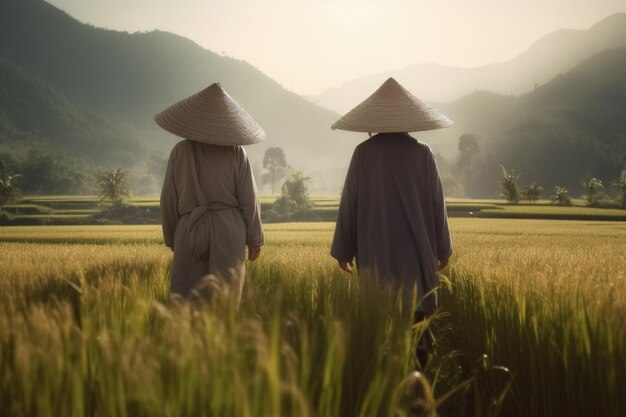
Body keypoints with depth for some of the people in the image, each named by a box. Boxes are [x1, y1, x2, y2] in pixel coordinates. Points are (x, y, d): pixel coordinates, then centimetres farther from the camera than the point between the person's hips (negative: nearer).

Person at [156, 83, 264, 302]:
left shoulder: (181, 151, -2)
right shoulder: (236, 152, -5)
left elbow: (168, 200, 3)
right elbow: (249, 198, -3)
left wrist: (172, 239, 16)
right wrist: (254, 238, 8)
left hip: (191, 233, 0)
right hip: (229, 233, 0)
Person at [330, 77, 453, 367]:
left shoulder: (364, 153, -5)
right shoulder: (422, 153, -3)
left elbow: (349, 203, -1)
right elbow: (436, 202, 2)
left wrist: (343, 250, 8)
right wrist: (443, 248, 13)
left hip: (376, 253, 0)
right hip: (415, 253, 0)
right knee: (414, 322, 7)